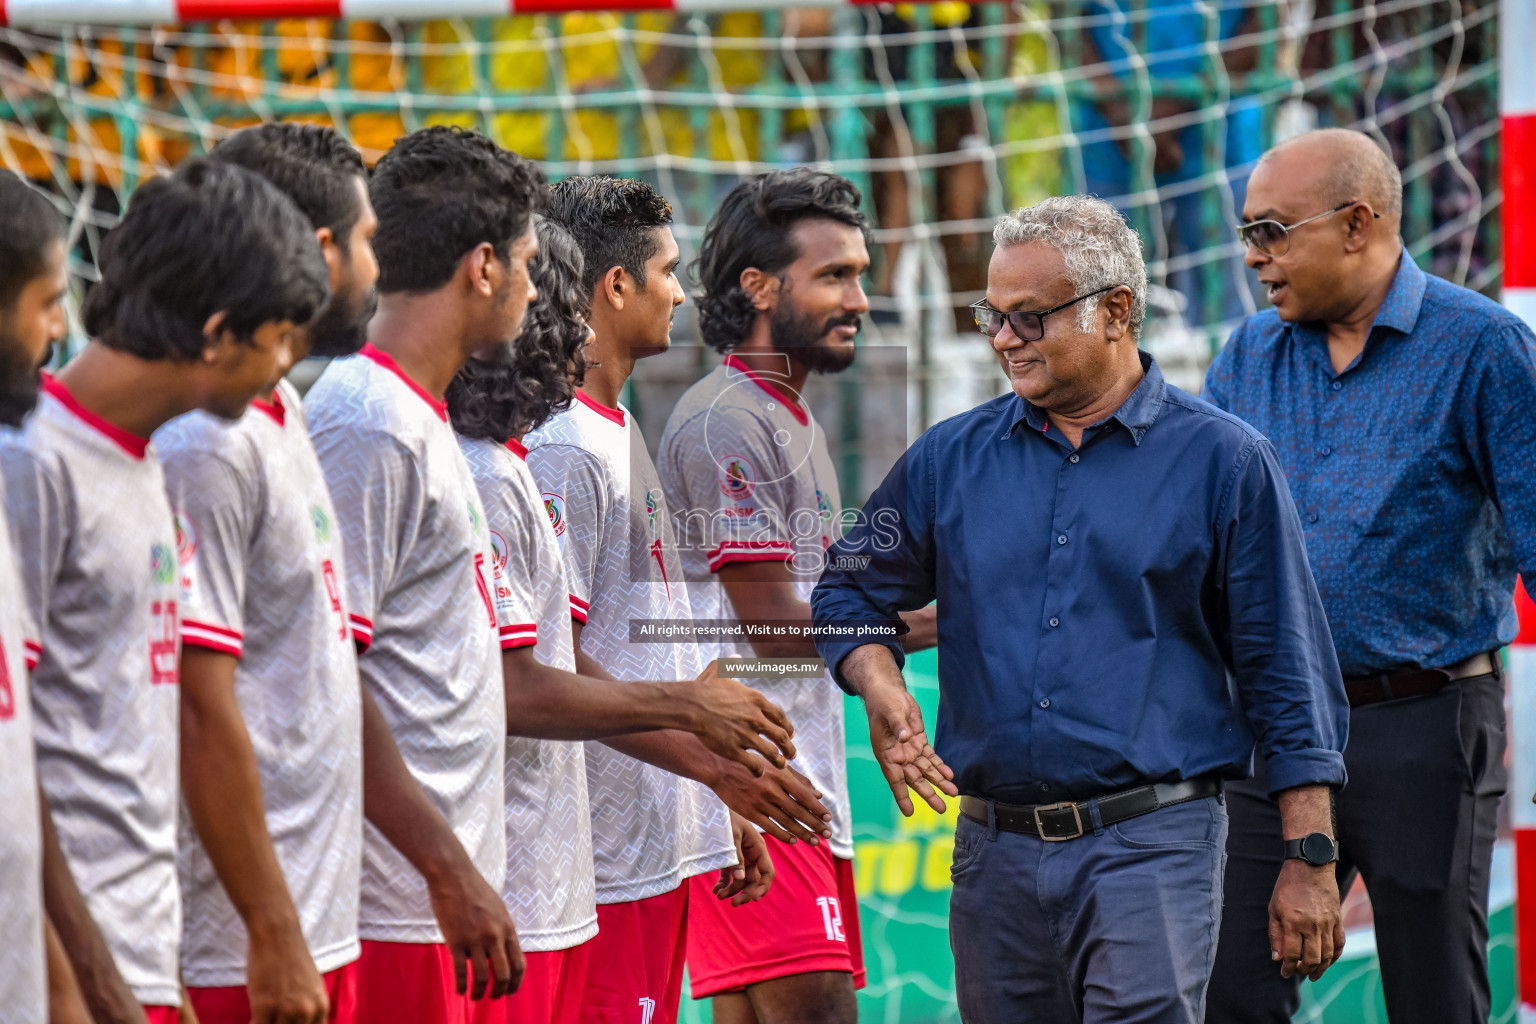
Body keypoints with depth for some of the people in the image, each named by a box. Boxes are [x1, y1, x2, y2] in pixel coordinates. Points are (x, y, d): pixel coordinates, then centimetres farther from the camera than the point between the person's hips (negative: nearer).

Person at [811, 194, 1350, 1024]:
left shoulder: (1223, 461, 1)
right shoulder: (951, 459, 10)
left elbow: (1283, 667, 1)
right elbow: (851, 592, 22)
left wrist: (1308, 860, -2)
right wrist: (879, 685, -1)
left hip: (1151, 847, -4)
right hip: (994, 853, 4)